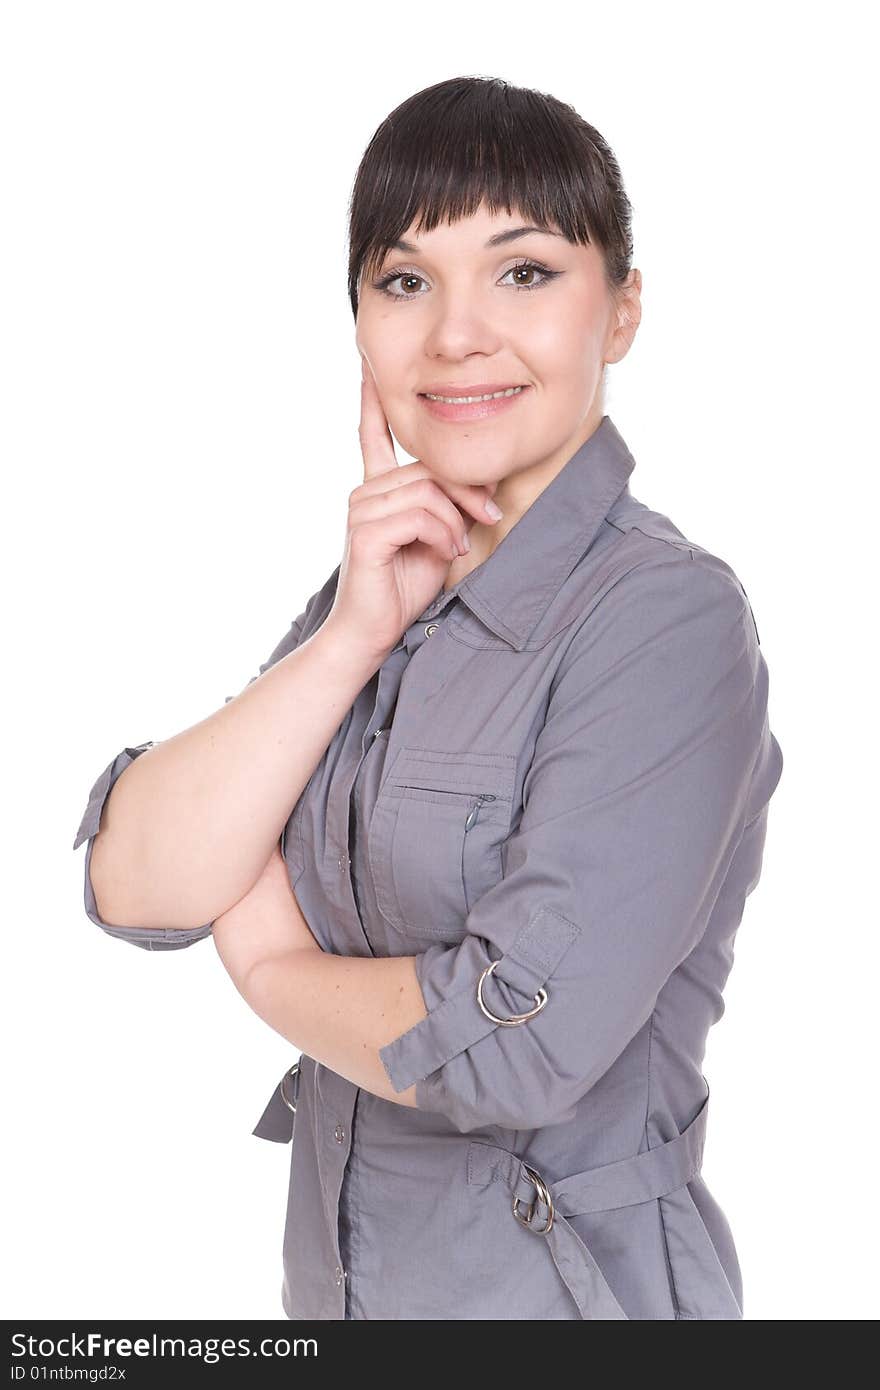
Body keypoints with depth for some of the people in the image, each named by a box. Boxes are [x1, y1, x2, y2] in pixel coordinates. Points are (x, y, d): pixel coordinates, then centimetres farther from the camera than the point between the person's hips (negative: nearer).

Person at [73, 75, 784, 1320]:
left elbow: (518, 1043, -27)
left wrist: (272, 969, -11)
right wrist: (355, 636, -18)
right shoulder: (383, 588, 2)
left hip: (555, 1282, -6)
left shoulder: (669, 620, -19)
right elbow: (134, 886, -9)